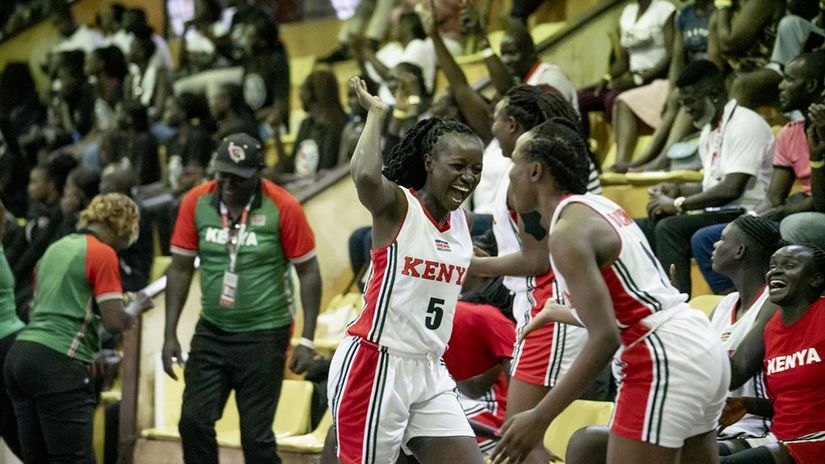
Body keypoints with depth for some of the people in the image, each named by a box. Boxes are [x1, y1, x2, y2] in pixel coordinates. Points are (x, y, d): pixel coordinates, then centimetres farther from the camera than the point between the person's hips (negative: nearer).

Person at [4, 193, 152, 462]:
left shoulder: (56, 248, 20)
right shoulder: (103, 254, -6)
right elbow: (115, 322, -9)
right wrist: (136, 306, 9)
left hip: (21, 353, 9)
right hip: (58, 364, -9)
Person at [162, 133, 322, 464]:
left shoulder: (283, 207, -12)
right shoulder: (196, 202, -3)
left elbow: (308, 273, -6)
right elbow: (180, 268, 5)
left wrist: (306, 341, -10)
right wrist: (170, 334, 1)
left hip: (264, 336, -4)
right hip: (211, 333, 4)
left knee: (255, 434, -1)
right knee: (194, 421, 0)